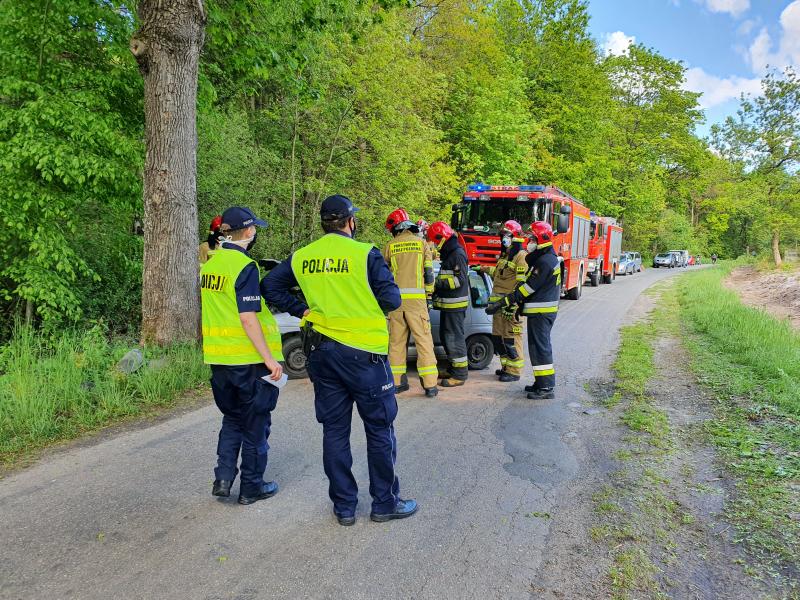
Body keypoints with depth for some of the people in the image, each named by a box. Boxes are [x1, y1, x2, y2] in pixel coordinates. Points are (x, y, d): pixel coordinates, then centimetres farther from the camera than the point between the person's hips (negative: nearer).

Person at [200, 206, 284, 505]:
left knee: (232, 418, 22)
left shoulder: (209, 264, 7)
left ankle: (223, 478, 18)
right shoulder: (244, 267, -17)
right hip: (249, 358, -7)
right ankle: (252, 487, 19)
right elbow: (248, 319, -21)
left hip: (219, 357, 7)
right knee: (255, 424, 9)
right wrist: (269, 358, -18)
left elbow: (211, 310, 14)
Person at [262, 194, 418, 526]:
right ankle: (385, 503, 20)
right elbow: (392, 299, -13)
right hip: (364, 351, -4)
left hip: (322, 352, 5)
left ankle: (344, 506, 22)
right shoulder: (366, 253, -11)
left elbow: (270, 285, 7)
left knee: (334, 430, 13)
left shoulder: (302, 257, 3)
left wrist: (303, 310, 7)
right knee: (380, 429, 10)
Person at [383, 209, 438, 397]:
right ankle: (430, 385, -3)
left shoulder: (390, 247, 6)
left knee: (397, 341, 10)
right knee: (424, 341, 0)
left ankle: (397, 382, 14)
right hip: (416, 299, -1)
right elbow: (428, 273, 3)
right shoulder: (421, 243, 5)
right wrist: (429, 295, 12)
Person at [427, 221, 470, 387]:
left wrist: (438, 283, -20)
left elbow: (460, 279, -23)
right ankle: (453, 368, 26)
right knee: (445, 336, 16)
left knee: (454, 338, -8)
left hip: (455, 305, -11)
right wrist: (437, 289, 16)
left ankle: (460, 375, -4)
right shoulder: (449, 254, 18)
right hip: (448, 304, 11)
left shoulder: (457, 254, -15)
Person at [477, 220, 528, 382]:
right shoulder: (504, 255, 19)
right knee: (498, 336, 14)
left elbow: (522, 284, -18)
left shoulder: (521, 256, -11)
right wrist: (487, 269, 37)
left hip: (510, 304, -10)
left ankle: (514, 371, 4)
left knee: (511, 338, -5)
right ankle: (506, 367, 26)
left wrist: (513, 304, -23)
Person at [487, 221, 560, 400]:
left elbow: (529, 287, -21)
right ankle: (543, 383, 24)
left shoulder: (545, 261, -18)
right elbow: (530, 286, 19)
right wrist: (518, 303, 15)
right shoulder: (543, 258, 16)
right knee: (541, 346, 15)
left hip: (541, 312, -11)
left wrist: (503, 303, -21)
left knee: (540, 347, -8)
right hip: (541, 311, 11)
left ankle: (546, 388, -4)